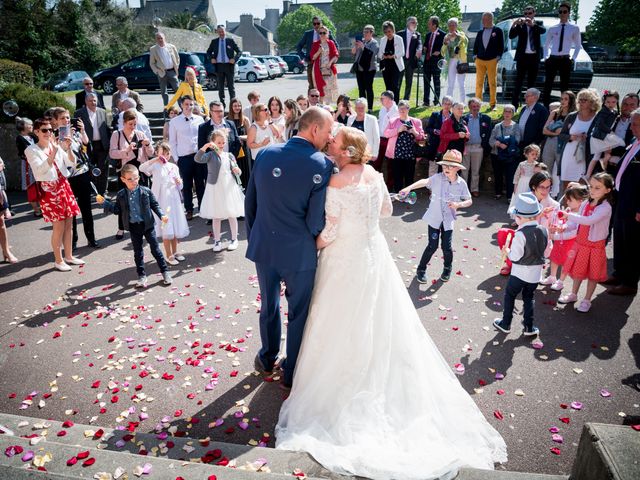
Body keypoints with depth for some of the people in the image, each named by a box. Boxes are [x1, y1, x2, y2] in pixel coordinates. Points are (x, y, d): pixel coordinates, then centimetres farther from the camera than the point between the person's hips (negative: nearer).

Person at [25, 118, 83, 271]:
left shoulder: (56, 145, 7)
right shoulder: (32, 150, -6)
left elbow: (72, 163, 3)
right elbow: (40, 170, -19)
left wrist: (68, 149, -13)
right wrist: (53, 153, -28)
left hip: (64, 186, 5)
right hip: (48, 190, -5)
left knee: (69, 223, 9)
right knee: (59, 226, -5)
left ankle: (68, 256, 23)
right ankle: (58, 260, 10)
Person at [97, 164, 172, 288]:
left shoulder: (146, 192, -7)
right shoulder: (121, 195, -1)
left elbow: (155, 205, 0)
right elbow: (117, 210, 7)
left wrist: (162, 215, -12)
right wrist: (104, 202, 0)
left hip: (147, 225, -2)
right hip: (133, 227, 2)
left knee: (155, 249, 4)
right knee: (138, 252, 11)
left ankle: (165, 272, 16)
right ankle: (141, 276, 22)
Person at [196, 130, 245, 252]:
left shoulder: (229, 156, 8)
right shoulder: (210, 155, -3)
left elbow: (237, 171, 15)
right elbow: (198, 159, -22)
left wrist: (237, 171, -8)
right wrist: (205, 146, -31)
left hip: (229, 187, 3)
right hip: (215, 188, -2)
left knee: (232, 215, 8)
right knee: (216, 216, 7)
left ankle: (234, 239, 21)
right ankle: (217, 241, 18)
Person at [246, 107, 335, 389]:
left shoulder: (266, 154, -3)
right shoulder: (321, 166, -18)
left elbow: (249, 202, 5)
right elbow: (315, 221, -19)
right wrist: (314, 239, 3)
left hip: (263, 247, 5)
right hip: (299, 252, -4)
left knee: (268, 306, 24)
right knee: (299, 313, 16)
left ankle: (267, 358, 46)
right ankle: (291, 373, 32)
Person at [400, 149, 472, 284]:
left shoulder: (461, 183, -7)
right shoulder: (438, 178, -12)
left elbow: (469, 201, 1)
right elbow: (424, 182, -24)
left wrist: (458, 204, -18)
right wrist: (409, 188, -39)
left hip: (448, 220, 1)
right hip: (434, 217, -1)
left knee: (446, 246, 4)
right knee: (432, 246, -1)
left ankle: (447, 268, 34)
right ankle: (421, 269, 19)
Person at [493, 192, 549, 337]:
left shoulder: (520, 234, -23)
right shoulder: (544, 231, -5)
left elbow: (515, 257, -20)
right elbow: (546, 253, 5)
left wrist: (507, 250, -2)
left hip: (519, 273, -5)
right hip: (536, 274, 5)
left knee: (509, 295, 14)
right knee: (529, 298, 19)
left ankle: (505, 324, 23)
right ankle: (529, 327, 23)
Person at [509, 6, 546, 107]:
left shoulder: (538, 23, 7)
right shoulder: (520, 25, 5)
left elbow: (543, 30, -14)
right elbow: (511, 36, -9)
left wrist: (533, 24, -31)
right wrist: (515, 25, -26)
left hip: (534, 57, 2)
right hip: (522, 56, -2)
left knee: (532, 82, 6)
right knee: (518, 81, -6)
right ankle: (514, 104, -9)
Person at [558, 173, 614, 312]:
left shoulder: (605, 207, -22)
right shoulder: (585, 203, -2)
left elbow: (589, 221, -37)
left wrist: (568, 215, -41)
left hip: (595, 245, -6)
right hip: (580, 242, 6)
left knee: (592, 274, 10)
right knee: (578, 270, 19)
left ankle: (586, 300, 24)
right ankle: (573, 295, 36)